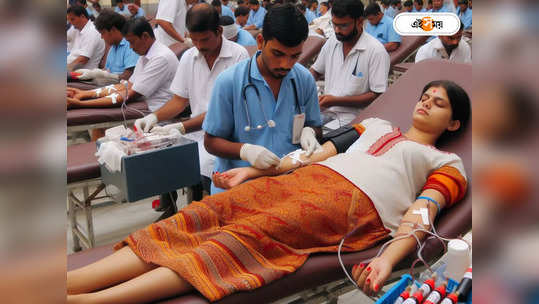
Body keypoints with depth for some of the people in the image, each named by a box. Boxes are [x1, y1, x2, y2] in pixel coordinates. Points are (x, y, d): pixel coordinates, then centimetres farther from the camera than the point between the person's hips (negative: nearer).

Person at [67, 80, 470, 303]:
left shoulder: (446, 163, 21)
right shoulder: (376, 124, 34)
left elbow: (421, 214, 1)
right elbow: (318, 152, 25)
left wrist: (388, 259, -19)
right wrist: (252, 171, 15)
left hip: (354, 202, -5)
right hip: (309, 178, 5)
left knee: (247, 236, -30)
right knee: (208, 214, -19)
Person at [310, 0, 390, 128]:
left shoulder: (376, 51, -11)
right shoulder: (332, 41, 8)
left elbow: (377, 96, -12)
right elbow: (315, 71, 21)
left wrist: (336, 101, -17)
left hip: (351, 117, -6)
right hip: (325, 110, 6)